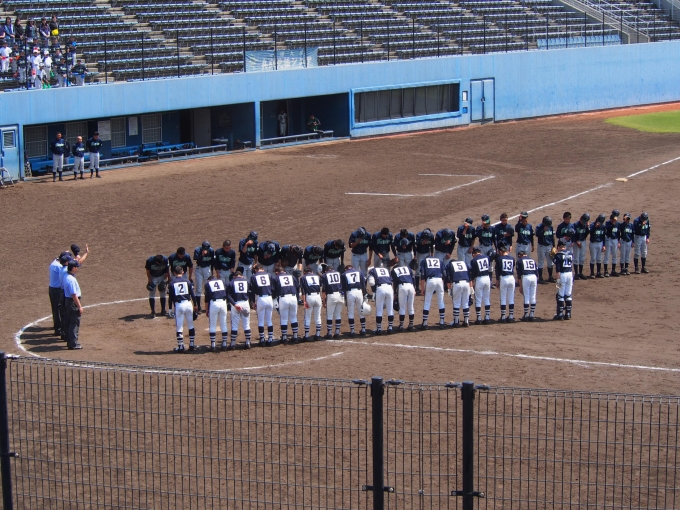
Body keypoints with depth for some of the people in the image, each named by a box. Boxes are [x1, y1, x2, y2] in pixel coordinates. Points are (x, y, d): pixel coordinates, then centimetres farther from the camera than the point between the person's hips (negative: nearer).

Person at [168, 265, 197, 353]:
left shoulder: (172, 283, 1)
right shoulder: (187, 281, 5)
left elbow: (171, 297, 1)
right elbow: (193, 295, 4)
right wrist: (195, 305, 14)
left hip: (178, 305, -2)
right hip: (188, 304, 2)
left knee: (179, 327, 3)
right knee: (190, 325, 14)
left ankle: (181, 347, 1)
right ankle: (191, 345, 19)